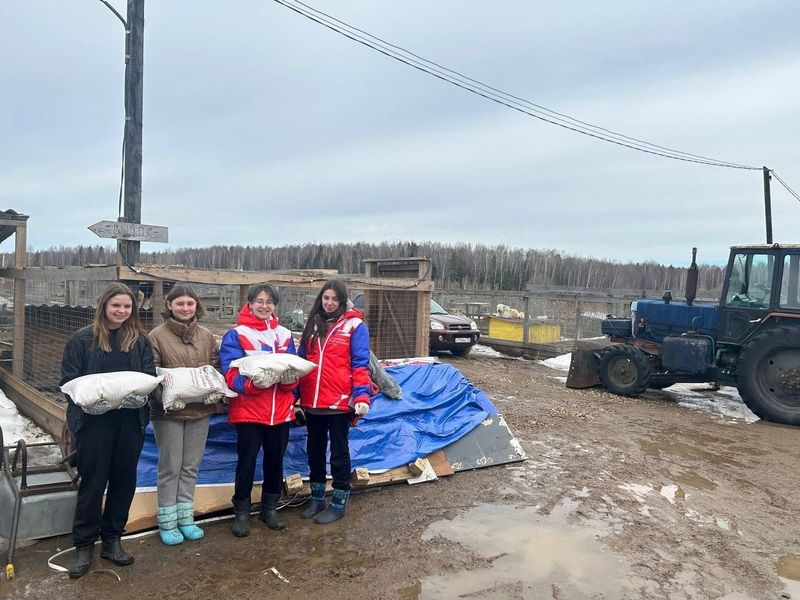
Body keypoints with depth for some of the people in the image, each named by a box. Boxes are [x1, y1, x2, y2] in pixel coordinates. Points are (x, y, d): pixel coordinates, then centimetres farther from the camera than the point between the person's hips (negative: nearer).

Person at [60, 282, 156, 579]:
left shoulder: (140, 340, 7)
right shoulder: (82, 339, 0)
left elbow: (151, 376, 6)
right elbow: (68, 380, -1)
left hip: (131, 420, 3)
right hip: (94, 420, -3)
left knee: (124, 480, 10)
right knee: (93, 481, 5)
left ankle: (112, 539, 27)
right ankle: (84, 545, 21)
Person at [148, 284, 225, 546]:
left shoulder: (207, 336, 6)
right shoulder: (157, 336, -5)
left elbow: (216, 370, 9)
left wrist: (218, 399, -3)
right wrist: (166, 397, -21)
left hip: (200, 410, 4)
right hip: (168, 411, -4)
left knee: (190, 467, 13)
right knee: (170, 467, 5)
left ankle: (185, 517, 25)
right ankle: (167, 522, 18)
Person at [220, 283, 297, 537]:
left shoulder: (285, 335, 9)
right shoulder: (236, 335, -5)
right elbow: (230, 374, -12)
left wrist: (289, 378, -17)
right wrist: (252, 383, -30)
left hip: (281, 411, 4)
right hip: (248, 411, -4)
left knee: (276, 461, 13)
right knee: (247, 462, 4)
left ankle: (270, 508, 31)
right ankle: (241, 512, 22)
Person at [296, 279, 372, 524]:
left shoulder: (355, 326, -5)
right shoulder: (313, 325, 12)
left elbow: (360, 365, -9)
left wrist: (362, 396, -20)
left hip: (340, 402, -5)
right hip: (312, 401, 6)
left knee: (339, 451, 7)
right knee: (314, 449, 16)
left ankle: (339, 502, 21)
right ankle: (316, 498, 32)